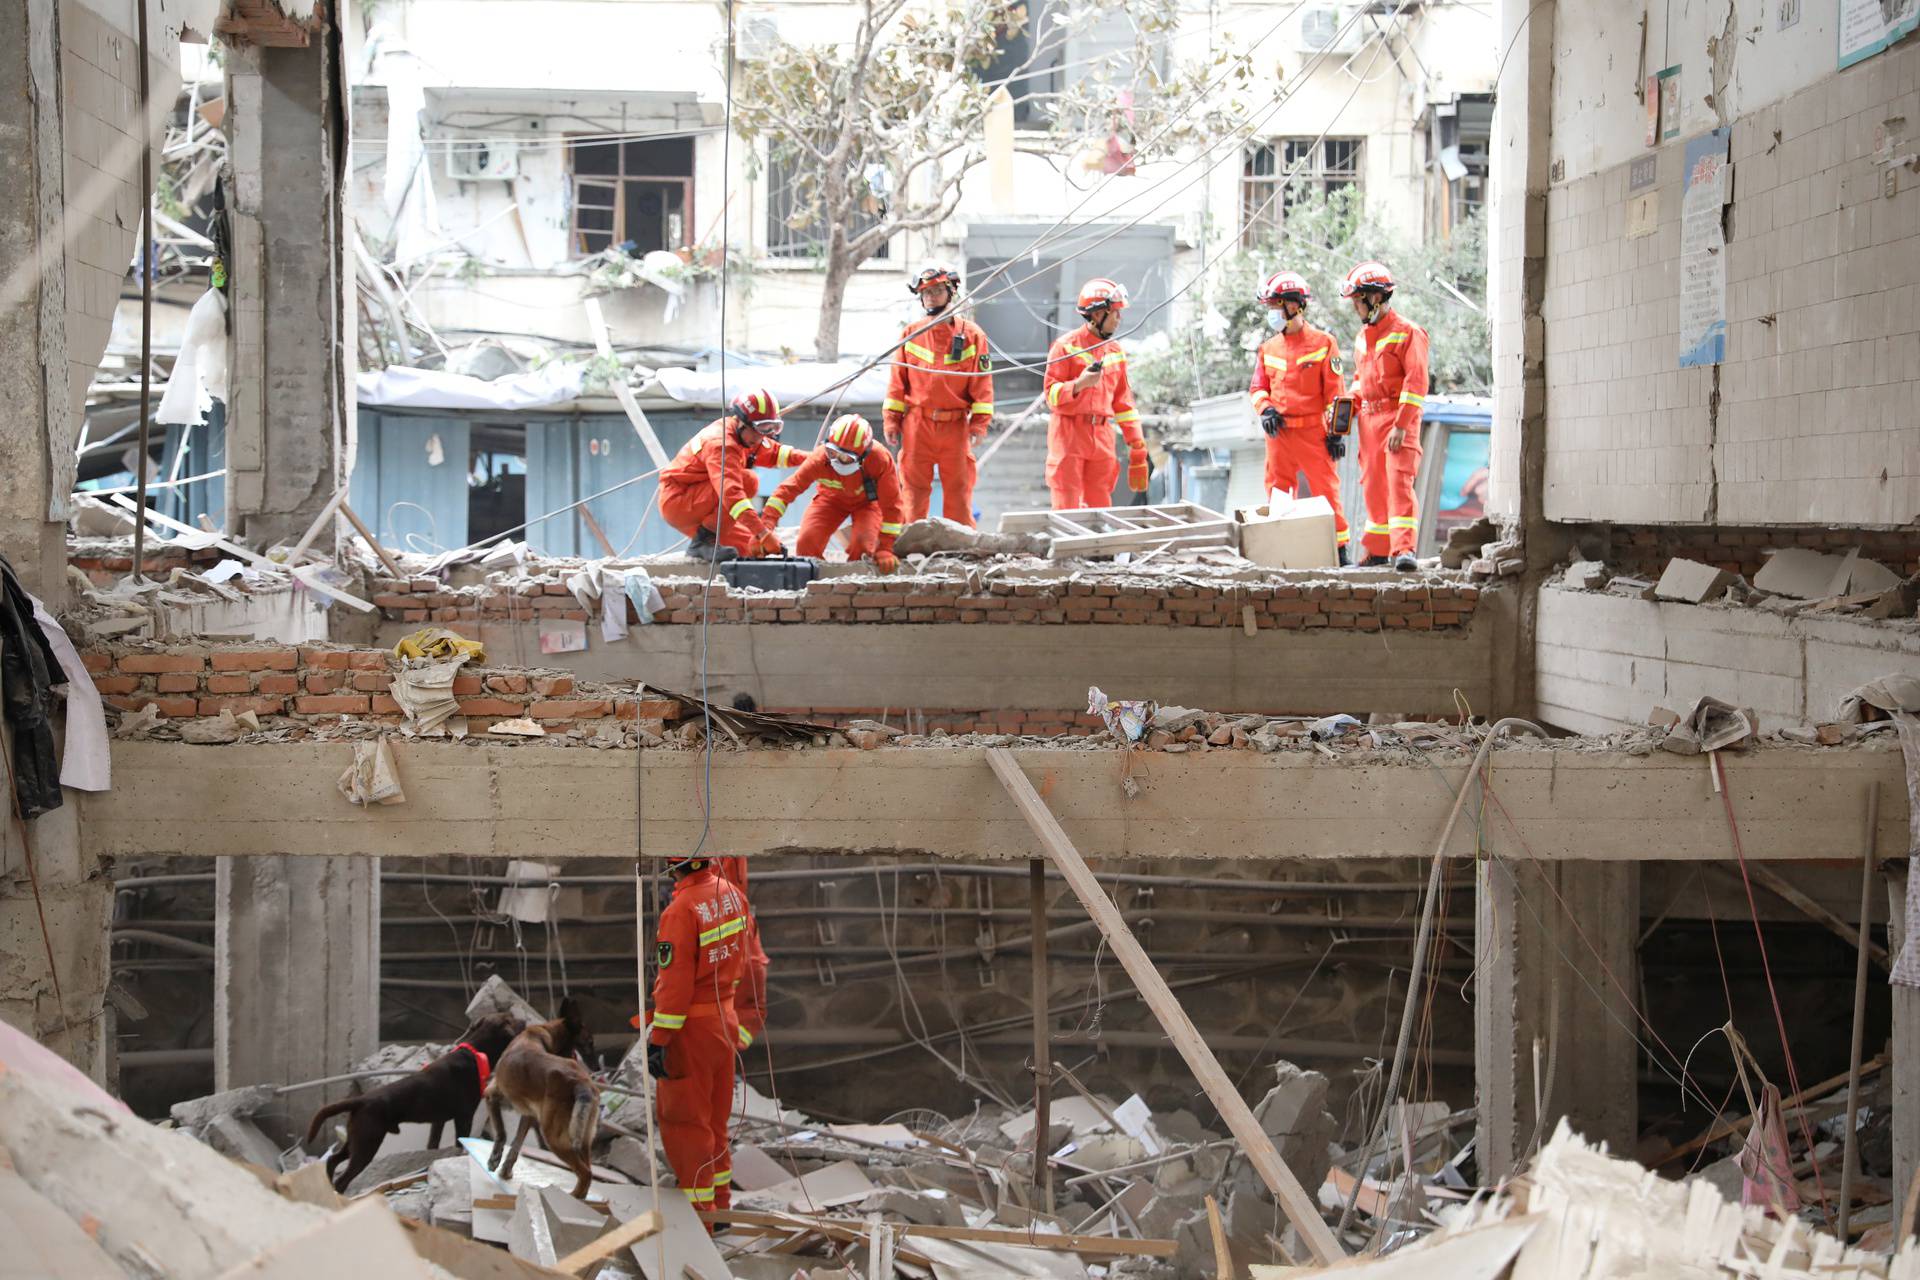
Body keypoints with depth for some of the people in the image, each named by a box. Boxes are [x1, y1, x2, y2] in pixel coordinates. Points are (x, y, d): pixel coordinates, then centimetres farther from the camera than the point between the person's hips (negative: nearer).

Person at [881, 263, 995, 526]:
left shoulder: (971, 334, 1)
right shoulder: (912, 333, 6)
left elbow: (982, 383, 0)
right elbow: (898, 380, 8)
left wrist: (979, 424, -7)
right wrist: (891, 421, 3)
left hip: (955, 426, -1)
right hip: (917, 425, 1)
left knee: (959, 491, 3)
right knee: (915, 491, 4)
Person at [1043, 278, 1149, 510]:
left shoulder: (1115, 351, 13)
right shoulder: (1067, 346, -5)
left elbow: (1123, 401, 16)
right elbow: (1051, 395, -8)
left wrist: (1137, 444, 12)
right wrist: (1079, 384, -25)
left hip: (1102, 436, 6)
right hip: (1069, 435, -6)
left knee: (1100, 507, 5)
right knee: (1067, 510, -6)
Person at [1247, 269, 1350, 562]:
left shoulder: (1322, 343, -2)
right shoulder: (1268, 348, 13)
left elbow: (1334, 392, -3)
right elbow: (1258, 387, 18)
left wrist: (1337, 432, -6)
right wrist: (1265, 409, -4)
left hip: (1312, 431, -5)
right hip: (1278, 432, 5)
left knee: (1325, 489, -3)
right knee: (1278, 492, 7)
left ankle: (1339, 548, 2)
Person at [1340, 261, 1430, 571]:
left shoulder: (1408, 333, -9)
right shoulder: (1362, 338, 17)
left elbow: (1416, 382, -15)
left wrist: (1401, 426, -21)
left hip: (1398, 418, -8)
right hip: (1369, 419, 8)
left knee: (1399, 482, -16)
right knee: (1373, 484, 11)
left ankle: (1404, 549, -22)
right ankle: (1379, 549, 20)